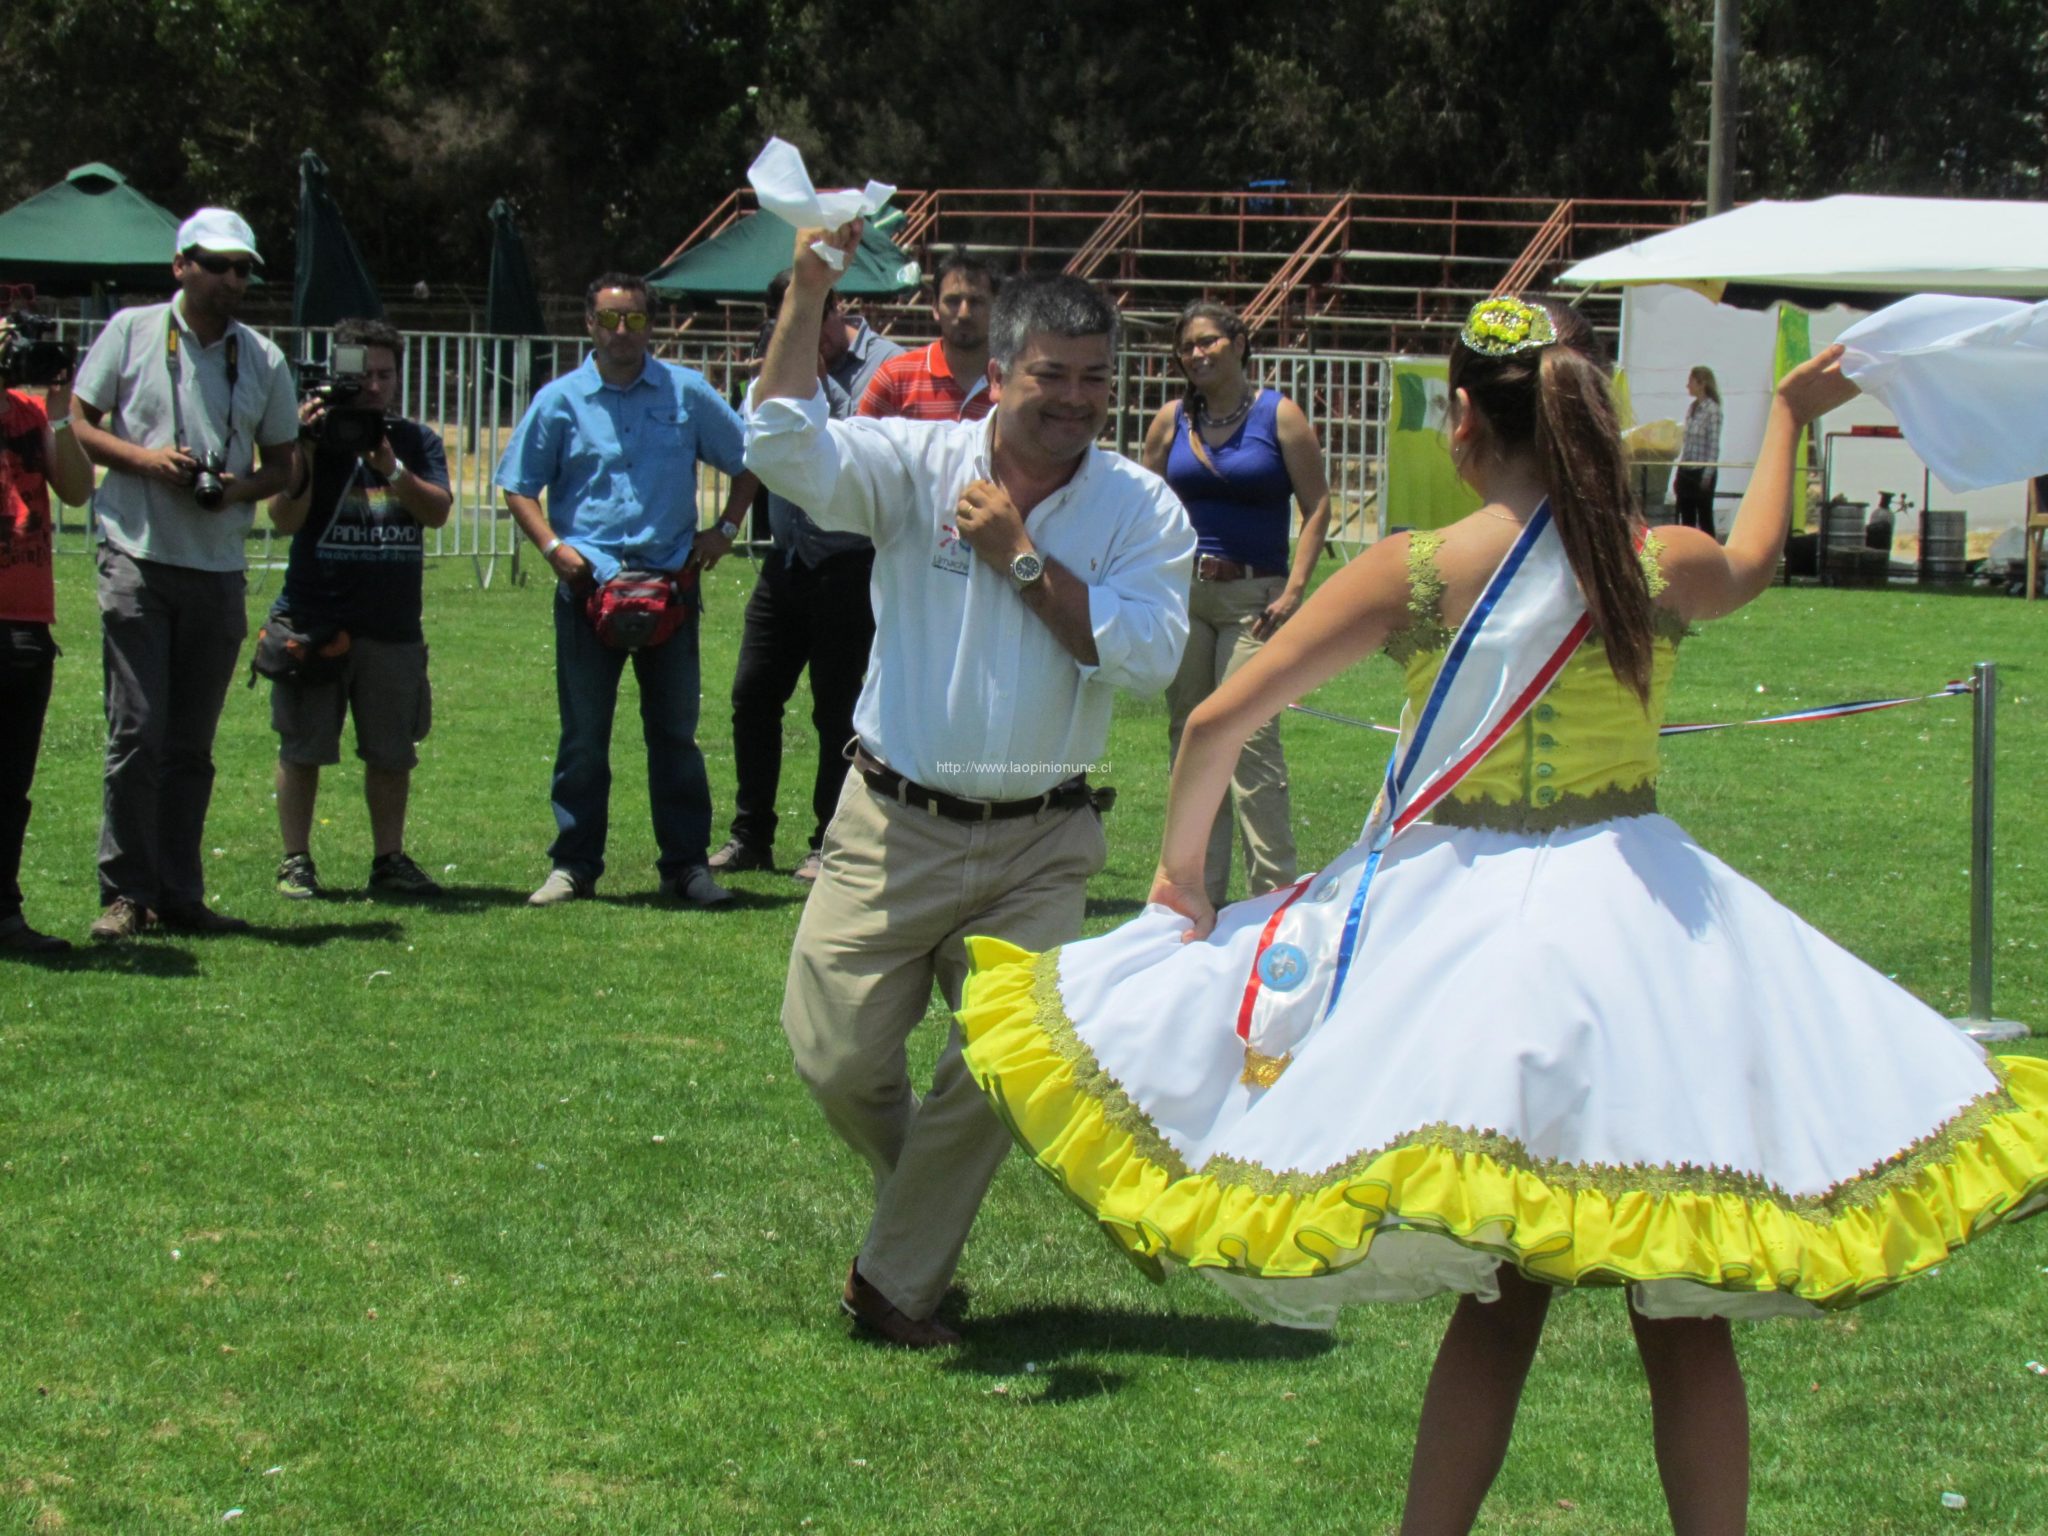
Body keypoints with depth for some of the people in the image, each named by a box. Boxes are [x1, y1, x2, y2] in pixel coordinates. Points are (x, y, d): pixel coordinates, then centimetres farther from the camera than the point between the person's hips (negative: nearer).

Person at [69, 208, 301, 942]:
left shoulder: (264, 359, 10)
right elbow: (78, 425, 3)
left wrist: (244, 487, -7)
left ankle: (179, 895, 13)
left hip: (218, 570, 3)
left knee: (192, 745, 8)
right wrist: (144, 457, -13)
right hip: (138, 558, -3)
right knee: (137, 733, -8)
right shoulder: (131, 332, 2)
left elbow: (284, 463, 15)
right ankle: (125, 892, -2)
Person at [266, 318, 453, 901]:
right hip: (315, 621, -3)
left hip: (394, 626, 3)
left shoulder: (417, 441, 8)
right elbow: (286, 518, -10)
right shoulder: (318, 435, -1)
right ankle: (295, 861, 9)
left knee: (393, 751, 7)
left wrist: (392, 469, -21)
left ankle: (389, 859, 17)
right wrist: (302, 449, -22)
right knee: (302, 748, 1)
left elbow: (438, 511, -6)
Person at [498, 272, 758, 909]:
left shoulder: (687, 394, 6)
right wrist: (553, 547, -6)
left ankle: (687, 864, 10)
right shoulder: (560, 401, 4)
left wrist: (725, 529, 5)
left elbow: (746, 462, 15)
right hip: (588, 585, 0)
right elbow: (519, 487, 8)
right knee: (583, 734, 3)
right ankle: (573, 865, 9)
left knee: (675, 731, 5)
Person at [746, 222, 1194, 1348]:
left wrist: (1023, 559, -13)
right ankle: (922, 1193, 32)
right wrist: (808, 293, -23)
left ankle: (898, 1280, 15)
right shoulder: (921, 465, -2)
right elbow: (783, 445, -17)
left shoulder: (1142, 511, 0)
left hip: (1039, 844, 0)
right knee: (836, 1059, -1)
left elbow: (1147, 655, -13)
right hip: (895, 826, 0)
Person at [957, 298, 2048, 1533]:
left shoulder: (1418, 573, -8)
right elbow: (1755, 561, 26)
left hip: (1467, 922, -1)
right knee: (1686, 1312, 7)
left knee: (1501, 1301, 9)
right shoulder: (1668, 565, -1)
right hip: (1645, 914, 1)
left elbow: (1218, 720, -6)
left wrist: (1182, 863, 11)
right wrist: (1789, 417, 42)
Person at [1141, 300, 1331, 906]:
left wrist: (1294, 591, -10)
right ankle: (1198, 887, 13)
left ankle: (1274, 886, -10)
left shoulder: (1279, 416, -1)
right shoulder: (1171, 421, 8)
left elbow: (1317, 506, -2)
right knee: (1188, 737, 6)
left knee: (1251, 738, -12)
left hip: (1253, 594, -4)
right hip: (1181, 591, 4)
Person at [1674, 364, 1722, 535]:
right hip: (1686, 471, 7)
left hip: (1701, 472, -7)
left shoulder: (1712, 410, -12)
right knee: (1686, 519, 10)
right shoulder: (1691, 409, 11)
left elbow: (1714, 446, -14)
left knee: (1705, 519, 0)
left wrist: (1707, 476, -17)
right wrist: (1677, 474, 14)